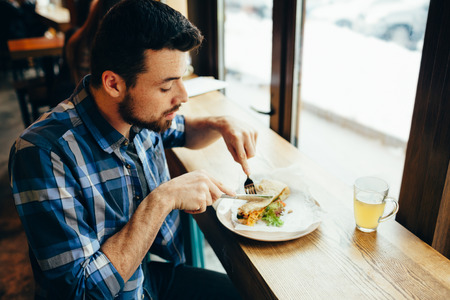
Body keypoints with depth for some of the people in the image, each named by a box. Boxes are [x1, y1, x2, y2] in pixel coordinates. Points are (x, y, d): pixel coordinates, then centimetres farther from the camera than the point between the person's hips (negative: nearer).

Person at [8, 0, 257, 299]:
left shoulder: (142, 114, -9)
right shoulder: (44, 153, -29)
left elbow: (181, 130, 15)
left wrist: (220, 124, -6)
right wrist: (162, 199, -31)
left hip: (157, 272, 6)